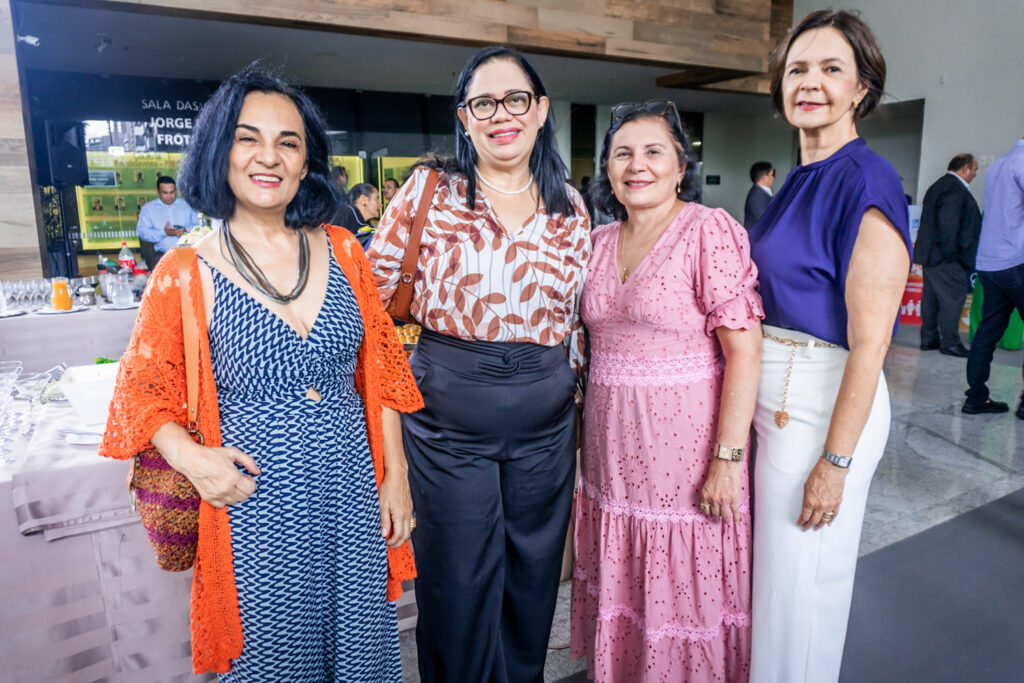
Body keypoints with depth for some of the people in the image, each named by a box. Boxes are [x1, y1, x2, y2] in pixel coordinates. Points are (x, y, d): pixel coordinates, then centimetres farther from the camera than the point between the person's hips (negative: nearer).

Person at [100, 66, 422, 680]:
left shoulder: (342, 251, -1)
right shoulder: (185, 276, -8)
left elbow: (378, 370, 4)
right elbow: (145, 389, 2)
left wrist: (396, 474, 3)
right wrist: (190, 457, -17)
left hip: (352, 497, 3)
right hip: (258, 511, -2)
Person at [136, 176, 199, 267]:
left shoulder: (187, 204, 22)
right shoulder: (148, 208, 18)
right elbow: (142, 232, 5)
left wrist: (186, 230, -7)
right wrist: (164, 232, -11)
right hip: (164, 254, -1)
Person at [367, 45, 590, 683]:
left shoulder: (571, 207, 5)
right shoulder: (430, 187, -3)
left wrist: (570, 384, 14)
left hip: (545, 419, 3)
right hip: (447, 417, -2)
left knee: (532, 579, 18)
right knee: (458, 584, 11)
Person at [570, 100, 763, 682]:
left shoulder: (711, 231, -11)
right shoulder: (601, 241, 8)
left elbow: (744, 351, -16)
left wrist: (728, 458, -19)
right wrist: (582, 426, 10)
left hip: (685, 444, -5)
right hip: (612, 447, 6)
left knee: (682, 592, 11)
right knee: (620, 587, 20)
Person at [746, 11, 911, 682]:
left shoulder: (866, 182, -15)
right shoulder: (798, 181, 11)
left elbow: (869, 340, -18)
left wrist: (835, 461, -18)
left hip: (825, 405, -8)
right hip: (775, 397, 8)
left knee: (801, 582, 8)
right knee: (777, 569, 22)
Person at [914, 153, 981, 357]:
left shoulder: (939, 185, 18)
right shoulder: (955, 189, -15)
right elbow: (948, 224, -22)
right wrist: (951, 253, -18)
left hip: (930, 254, 11)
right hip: (944, 257, -11)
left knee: (931, 295, 13)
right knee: (954, 295, -6)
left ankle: (929, 339, 19)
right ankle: (949, 342, -1)